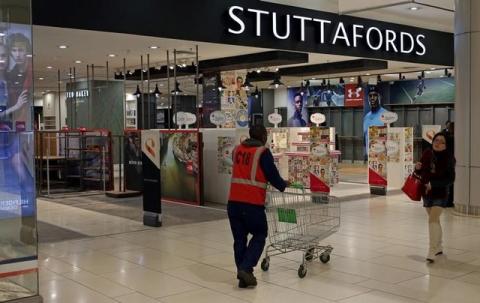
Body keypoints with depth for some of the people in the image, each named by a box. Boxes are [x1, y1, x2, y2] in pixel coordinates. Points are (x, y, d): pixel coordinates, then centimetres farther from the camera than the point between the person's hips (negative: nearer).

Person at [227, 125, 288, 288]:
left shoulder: (237, 150, 12)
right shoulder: (263, 152, -5)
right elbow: (272, 175, -4)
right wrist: (283, 185, 17)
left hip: (234, 202, 5)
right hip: (253, 204, -5)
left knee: (239, 238, 12)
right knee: (259, 236, 11)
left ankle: (243, 276, 14)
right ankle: (245, 268, -4)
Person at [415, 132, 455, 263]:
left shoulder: (448, 159, -13)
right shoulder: (427, 154, -1)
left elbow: (450, 179, -15)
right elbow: (421, 173, 10)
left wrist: (433, 184, -24)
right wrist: (417, 168, -13)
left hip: (440, 194, -5)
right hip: (426, 193, 5)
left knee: (433, 220, -15)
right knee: (435, 220, 17)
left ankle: (432, 252, -13)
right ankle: (438, 247, 33)